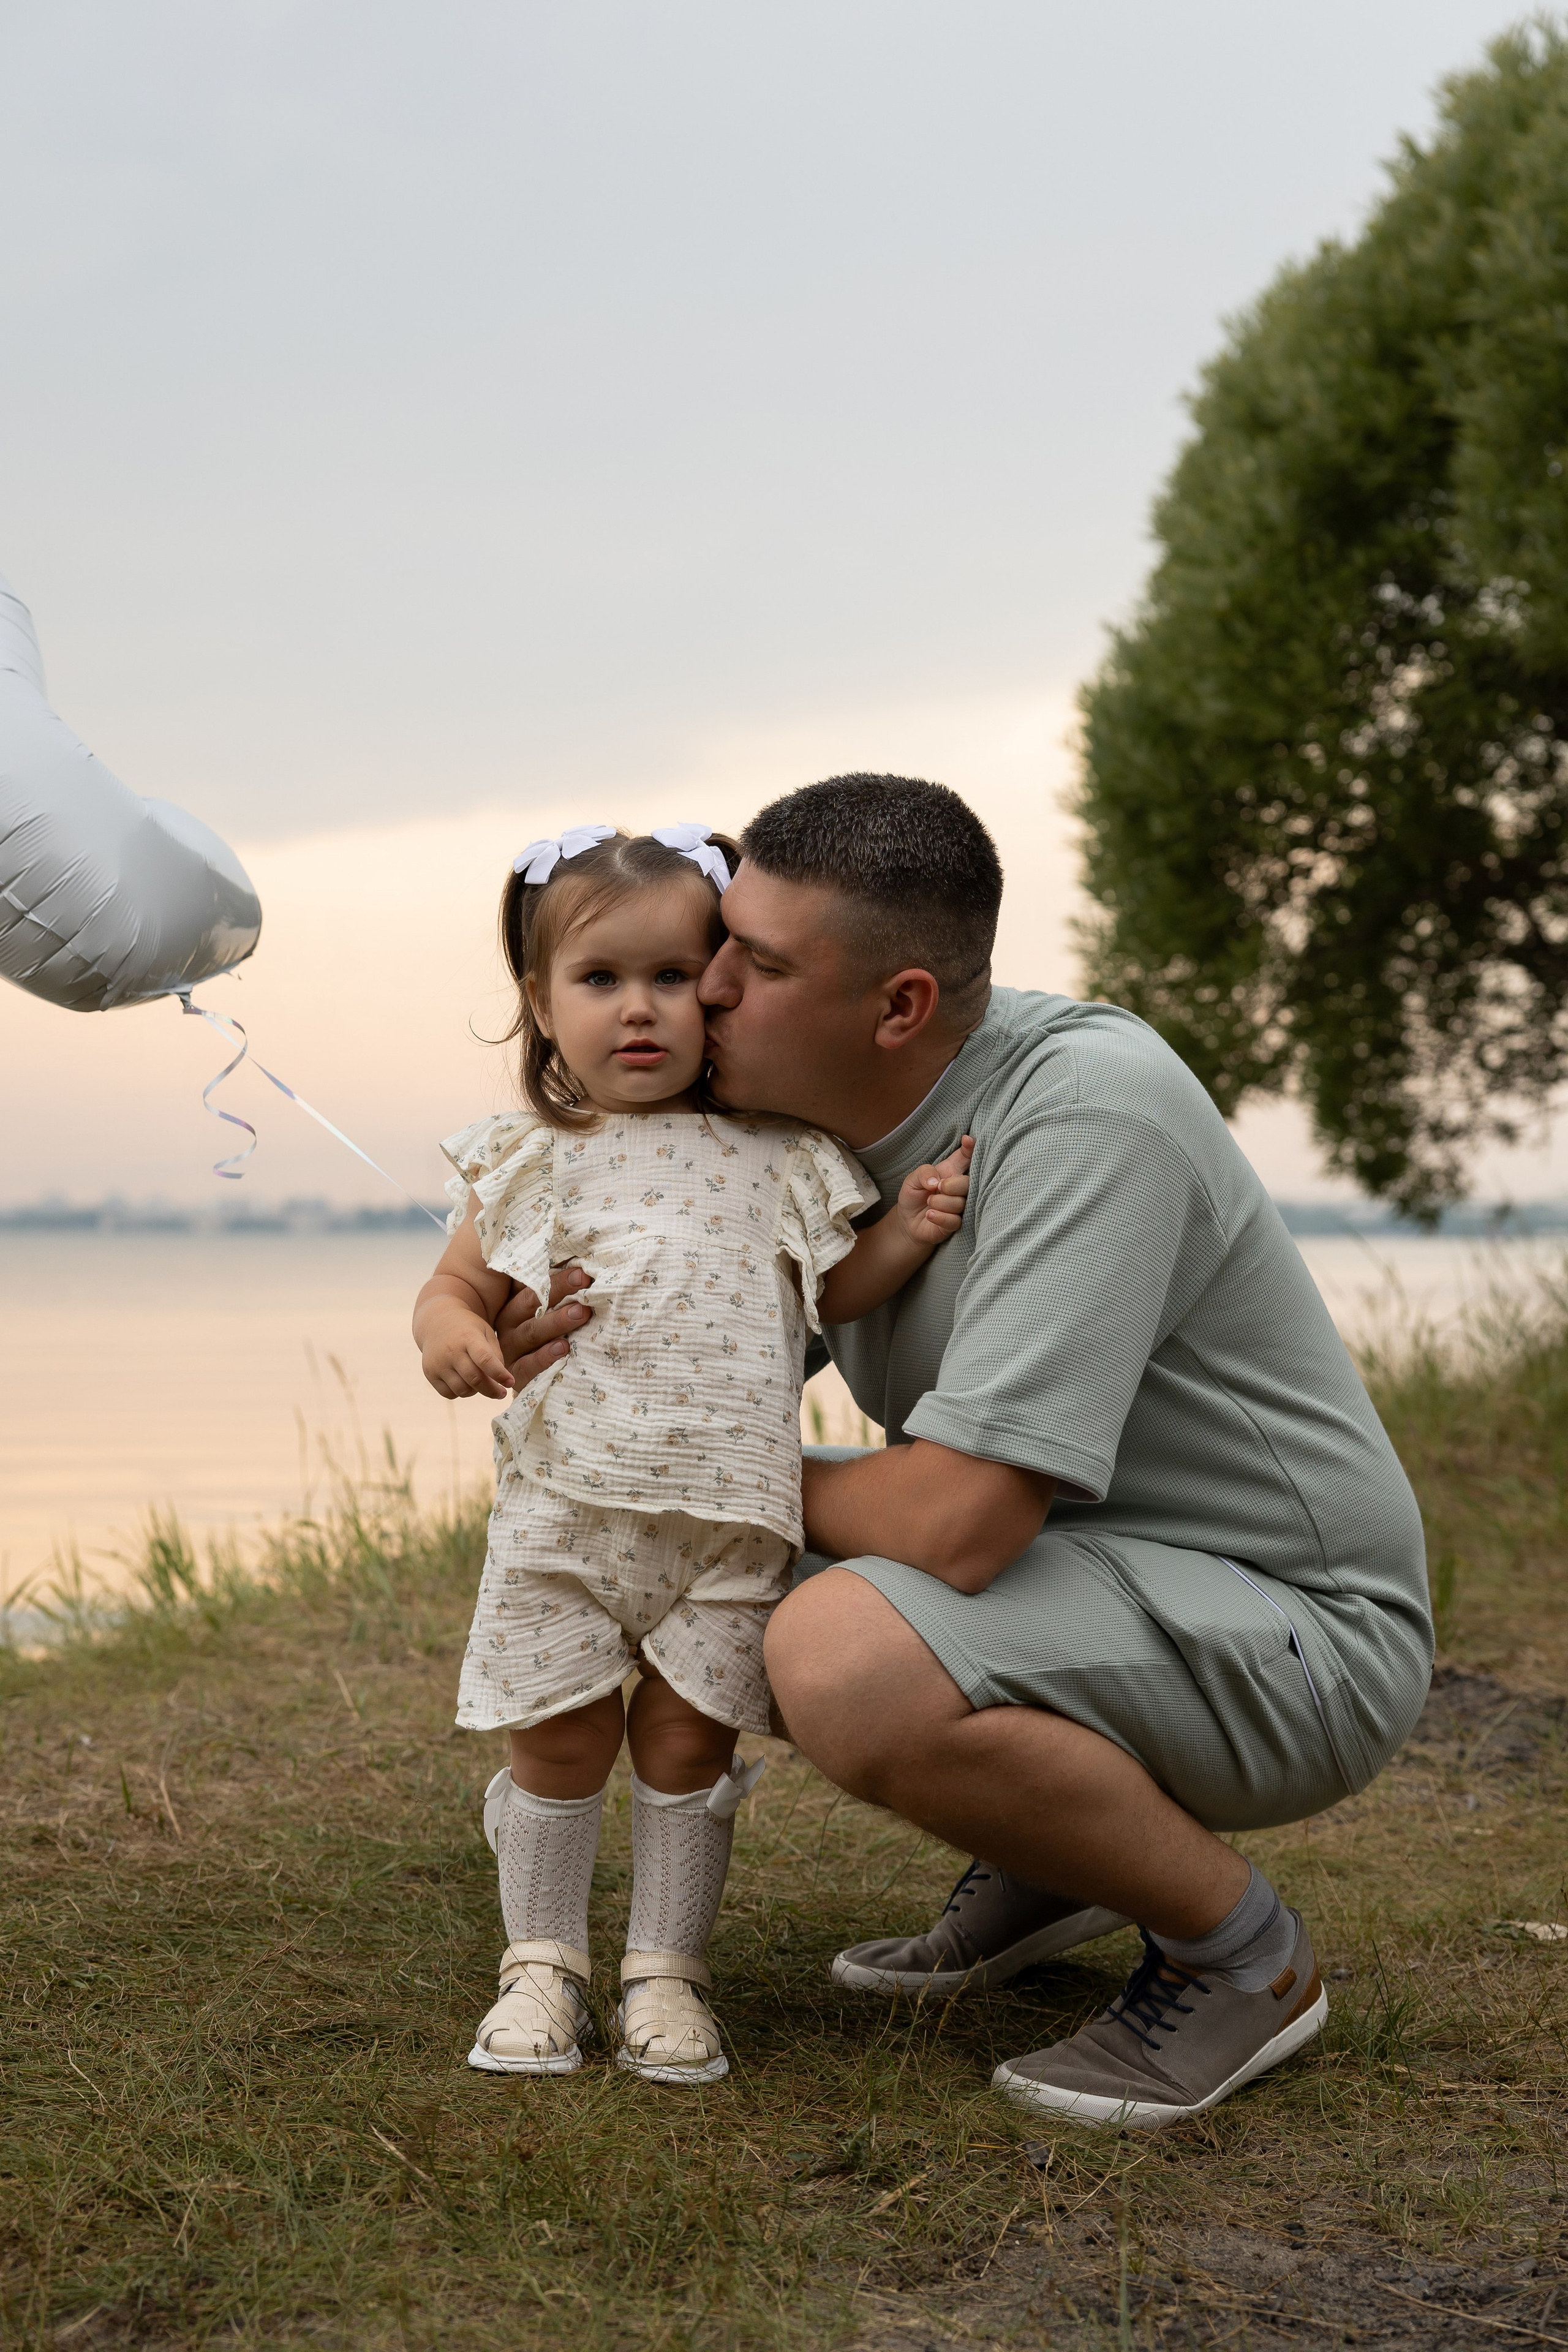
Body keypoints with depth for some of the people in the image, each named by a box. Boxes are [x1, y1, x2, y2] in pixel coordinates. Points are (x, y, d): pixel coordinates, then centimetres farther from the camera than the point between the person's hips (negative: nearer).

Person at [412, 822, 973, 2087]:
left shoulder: (772, 1156, 6)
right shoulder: (528, 1161, 3)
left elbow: (830, 1291, 15)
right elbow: (458, 1284, 8)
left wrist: (907, 1235, -3)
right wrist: (453, 1333, -14)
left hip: (731, 1513, 1)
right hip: (564, 1505, 0)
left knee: (689, 1737, 5)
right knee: (561, 1736, 4)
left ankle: (666, 1970, 20)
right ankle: (543, 1964, 21)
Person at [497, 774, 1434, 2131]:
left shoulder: (1091, 1108, -28)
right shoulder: (833, 1131, 0)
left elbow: (956, 1523, -33)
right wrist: (583, 1357, -11)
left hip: (1296, 1631, -9)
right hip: (1080, 1567, 9)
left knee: (849, 1660, -32)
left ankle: (1239, 1948, -8)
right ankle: (1050, 1862, 17)